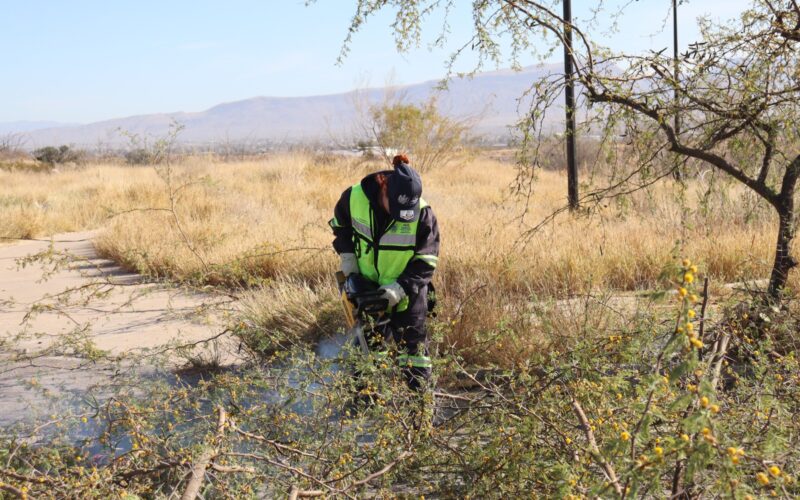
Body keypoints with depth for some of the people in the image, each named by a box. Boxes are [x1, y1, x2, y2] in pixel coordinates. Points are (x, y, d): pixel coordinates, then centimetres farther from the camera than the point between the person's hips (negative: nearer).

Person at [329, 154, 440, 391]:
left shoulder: (423, 215, -23)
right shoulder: (354, 198, -17)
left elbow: (426, 262, -15)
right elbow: (340, 225, 6)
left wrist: (401, 288, -26)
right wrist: (347, 256, -6)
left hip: (407, 293, -2)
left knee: (412, 345, 6)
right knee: (367, 342, 17)